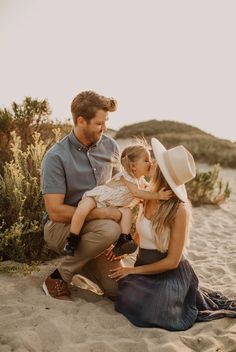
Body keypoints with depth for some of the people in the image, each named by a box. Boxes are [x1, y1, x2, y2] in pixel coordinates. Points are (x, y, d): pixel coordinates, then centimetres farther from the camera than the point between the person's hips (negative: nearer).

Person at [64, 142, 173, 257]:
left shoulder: (140, 180, 3)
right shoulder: (126, 176, -25)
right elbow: (136, 193, -35)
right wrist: (157, 195, -38)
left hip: (112, 205, 7)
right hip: (96, 197, -7)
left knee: (127, 211, -19)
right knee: (83, 208, -34)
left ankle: (123, 240, -17)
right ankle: (72, 241, -24)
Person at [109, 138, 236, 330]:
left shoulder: (180, 210, -23)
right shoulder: (150, 198, -4)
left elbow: (172, 261, -18)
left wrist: (133, 270, -12)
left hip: (170, 274, -6)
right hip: (146, 268, 7)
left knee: (150, 315, -22)